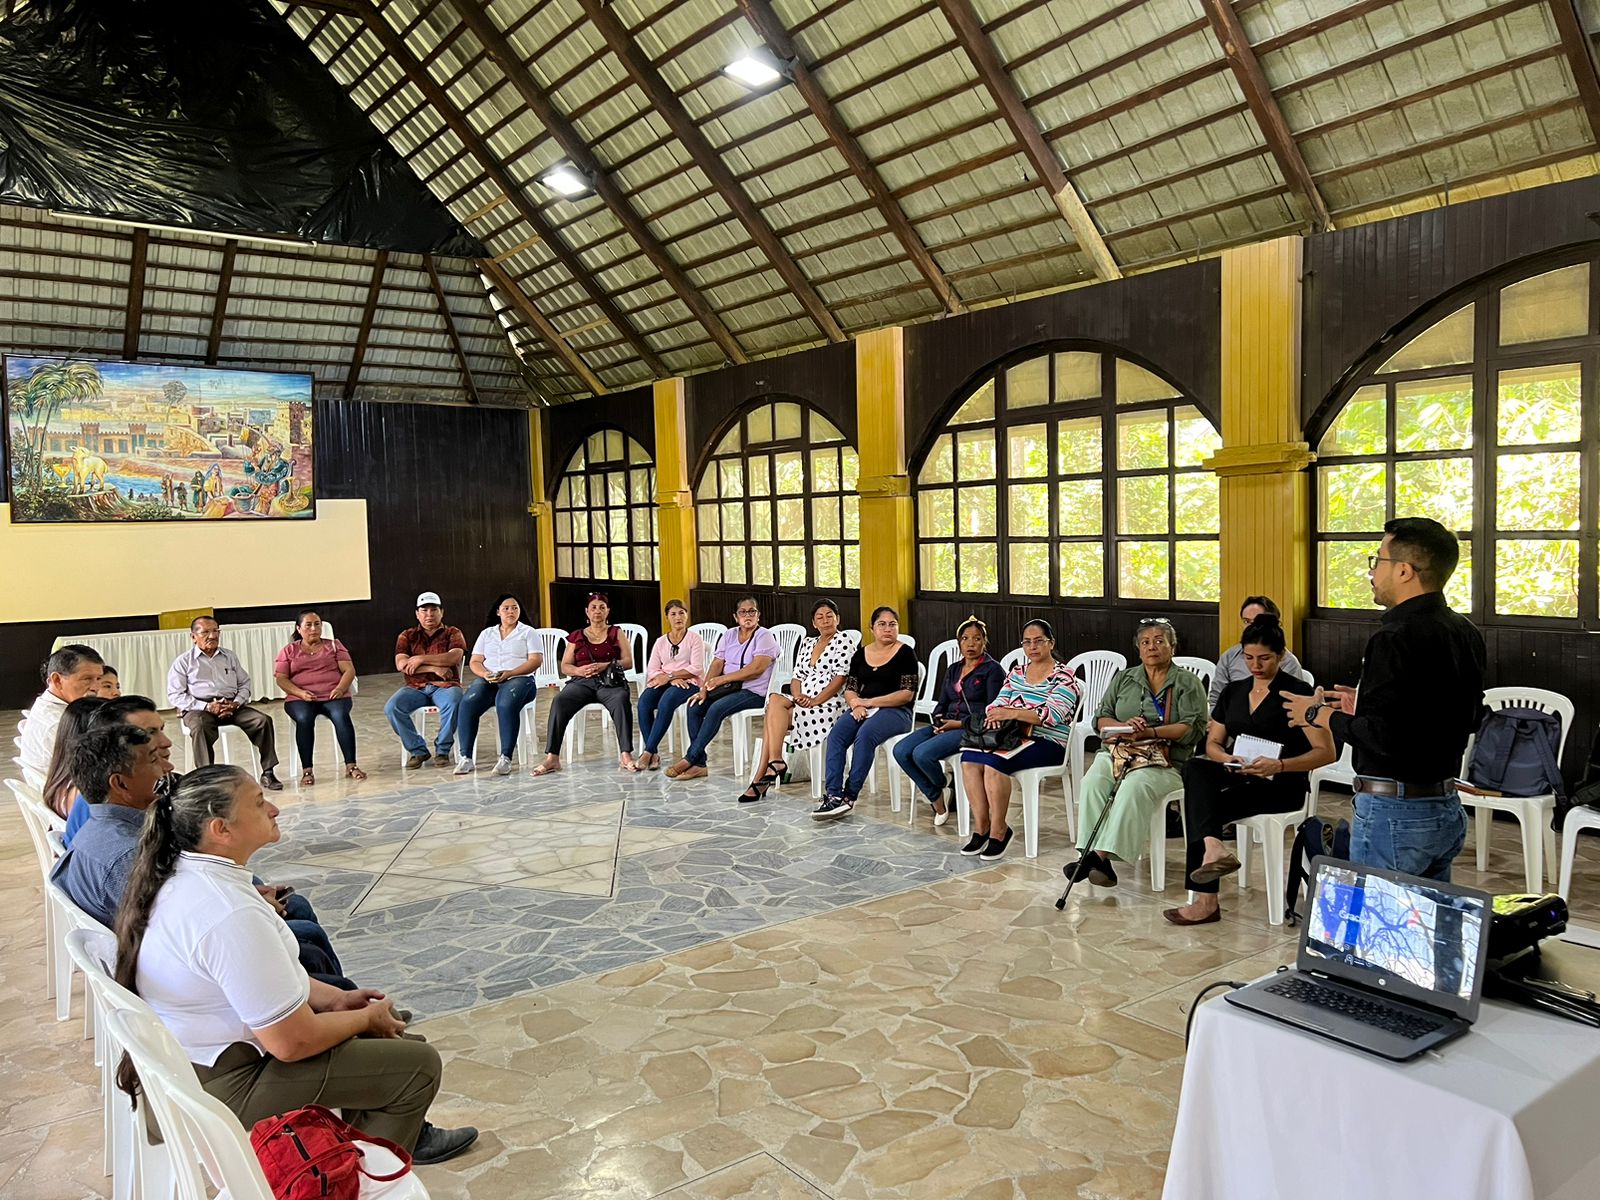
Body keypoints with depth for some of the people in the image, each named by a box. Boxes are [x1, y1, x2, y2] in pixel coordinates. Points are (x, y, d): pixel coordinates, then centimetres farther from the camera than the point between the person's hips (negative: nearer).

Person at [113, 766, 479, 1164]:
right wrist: (368, 1018, -9)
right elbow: (292, 1042, -26)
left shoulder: (181, 874, -1)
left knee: (381, 1014, 19)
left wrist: (334, 998, 7)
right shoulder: (232, 915, -32)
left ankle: (407, 1131, 34)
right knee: (419, 1064, -6)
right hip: (228, 1085, -10)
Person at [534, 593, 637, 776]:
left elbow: (628, 662, 7)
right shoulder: (576, 636, 21)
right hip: (582, 681, 1)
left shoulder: (616, 634, 18)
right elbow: (565, 666, 15)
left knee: (621, 701, -37)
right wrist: (579, 670, -8)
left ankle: (625, 756, -40)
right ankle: (552, 757, -33)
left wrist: (605, 665, -11)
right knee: (559, 701, -31)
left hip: (610, 681, -1)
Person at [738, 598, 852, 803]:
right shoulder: (806, 642, 20)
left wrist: (815, 701, -17)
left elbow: (840, 678, -10)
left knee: (774, 708, -24)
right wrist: (798, 695, -7)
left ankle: (761, 777, -23)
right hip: (803, 701, 6)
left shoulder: (844, 640, -1)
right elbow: (797, 677, 15)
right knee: (775, 700, -24)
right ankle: (775, 763, -27)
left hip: (829, 703, -6)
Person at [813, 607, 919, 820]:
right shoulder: (861, 654, 16)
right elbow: (849, 689, 15)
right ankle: (832, 795, -31)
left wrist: (869, 702, -12)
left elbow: (907, 694, -8)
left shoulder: (905, 653, 0)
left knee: (865, 735, -34)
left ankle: (849, 796, -28)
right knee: (836, 735, -25)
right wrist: (856, 704, -9)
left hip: (895, 711, -5)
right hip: (862, 708, 5)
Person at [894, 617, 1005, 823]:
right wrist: (938, 720, -3)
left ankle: (944, 790, 3)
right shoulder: (953, 669, 21)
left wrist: (959, 724, -14)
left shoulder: (993, 670, -1)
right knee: (901, 751, -16)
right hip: (947, 725, 7)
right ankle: (937, 798, -4)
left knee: (922, 753, -29)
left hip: (972, 729, -7)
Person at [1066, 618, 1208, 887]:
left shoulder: (1188, 683, 11)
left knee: (1134, 786, -35)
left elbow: (1193, 727, -3)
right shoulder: (1123, 679, 23)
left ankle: (1103, 854, -41)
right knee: (1093, 781, -29)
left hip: (1164, 761, -3)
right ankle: (1093, 856, -36)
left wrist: (1150, 732, -15)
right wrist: (1123, 726, -8)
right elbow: (1101, 719, 15)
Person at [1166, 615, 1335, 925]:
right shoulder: (1233, 691, 14)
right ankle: (1214, 849, -43)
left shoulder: (1297, 692, -5)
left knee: (1201, 806, -27)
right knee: (1195, 767, -28)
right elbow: (1212, 743, 16)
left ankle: (1205, 900, -27)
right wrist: (1225, 757, -9)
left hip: (1281, 785, -5)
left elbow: (1326, 752, -10)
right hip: (1238, 778, 6)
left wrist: (1279, 765, -26)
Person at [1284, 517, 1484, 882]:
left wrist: (1319, 714, -8)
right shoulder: (1465, 633, 8)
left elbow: (1381, 737, -25)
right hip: (1447, 809, 9)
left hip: (1394, 814, -9)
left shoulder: (1395, 638, -20)